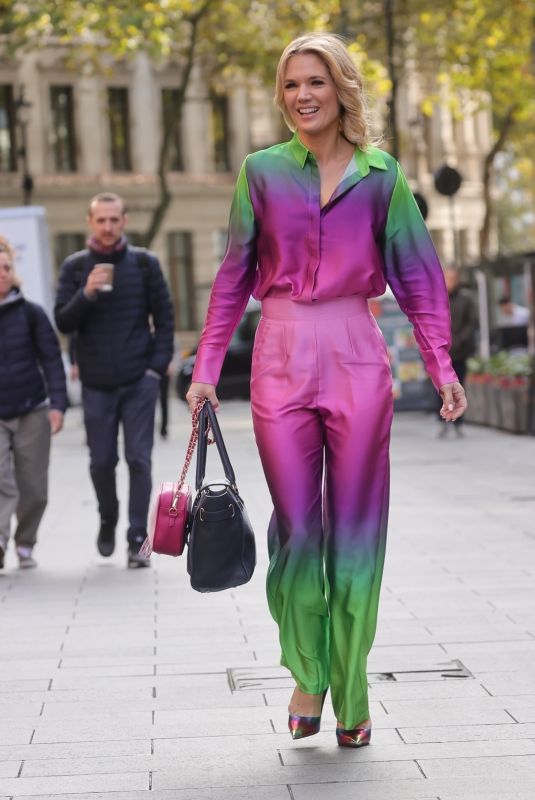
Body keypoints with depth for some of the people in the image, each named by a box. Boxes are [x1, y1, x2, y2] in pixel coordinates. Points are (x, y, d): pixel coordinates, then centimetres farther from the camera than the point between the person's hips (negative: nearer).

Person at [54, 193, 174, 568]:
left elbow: (164, 317, 3)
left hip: (140, 381, -1)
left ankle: (138, 539, 0)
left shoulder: (144, 263, 1)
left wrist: (158, 365, -6)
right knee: (102, 461, 6)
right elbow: (63, 322, -2)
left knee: (139, 460, -5)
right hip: (97, 383, 1)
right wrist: (86, 293, -19)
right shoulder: (75, 267, 3)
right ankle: (108, 521, 31)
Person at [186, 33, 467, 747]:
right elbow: (234, 277, 10)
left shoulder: (381, 177, 6)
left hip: (356, 359, 0)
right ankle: (307, 675, 18)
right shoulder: (262, 172, 7)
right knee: (296, 526, -2)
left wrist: (442, 366, -2)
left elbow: (417, 276, 7)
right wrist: (207, 367, 4)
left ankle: (351, 699, 11)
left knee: (355, 530, 1)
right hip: (282, 358, 0)